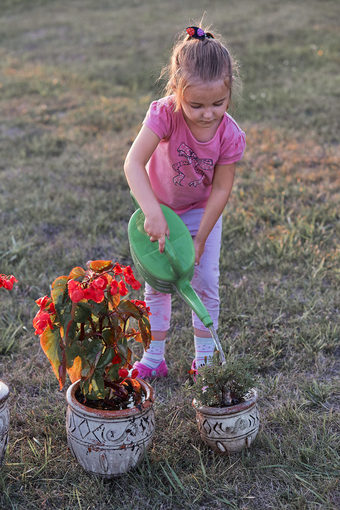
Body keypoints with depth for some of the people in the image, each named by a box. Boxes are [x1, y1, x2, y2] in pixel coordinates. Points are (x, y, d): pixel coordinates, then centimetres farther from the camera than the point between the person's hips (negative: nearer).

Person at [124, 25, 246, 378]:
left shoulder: (230, 135, -27)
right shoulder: (165, 114, -33)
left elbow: (220, 189, -18)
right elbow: (133, 164, -41)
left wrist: (200, 239, -18)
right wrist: (152, 212, -53)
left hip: (202, 210, 1)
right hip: (159, 207, 0)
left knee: (206, 283, 3)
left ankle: (204, 359, 20)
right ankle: (154, 359, 20)